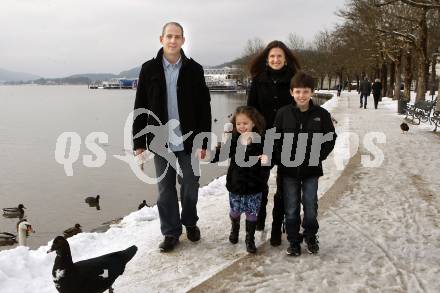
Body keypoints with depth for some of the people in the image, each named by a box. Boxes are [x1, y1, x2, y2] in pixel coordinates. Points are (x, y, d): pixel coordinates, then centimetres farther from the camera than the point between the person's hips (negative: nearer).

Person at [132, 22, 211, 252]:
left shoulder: (194, 69, 0)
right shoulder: (149, 69, 2)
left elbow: (204, 108, 0)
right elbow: (140, 108, 3)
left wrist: (204, 141, -4)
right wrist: (138, 142, 0)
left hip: (188, 141, 0)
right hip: (160, 142, 1)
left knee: (190, 187, 11)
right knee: (165, 189, 8)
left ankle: (190, 223, 35)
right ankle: (171, 232, 23)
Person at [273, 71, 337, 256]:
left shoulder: (321, 114, -5)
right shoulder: (283, 113, -5)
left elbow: (331, 138, 3)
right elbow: (275, 139, 0)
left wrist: (319, 157, -6)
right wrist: (280, 159, -8)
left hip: (311, 169, 0)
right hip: (288, 169, 0)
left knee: (310, 206, 9)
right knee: (291, 208, 9)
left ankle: (311, 237, 31)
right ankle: (293, 241, 25)